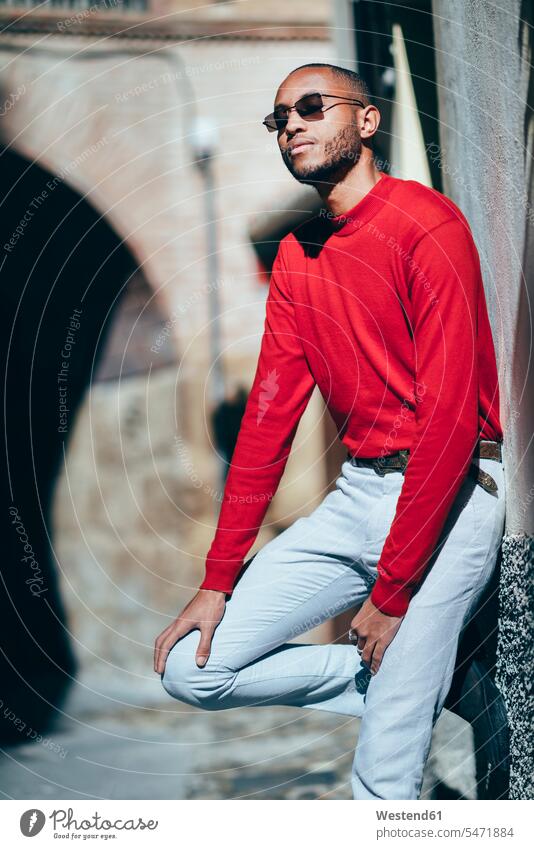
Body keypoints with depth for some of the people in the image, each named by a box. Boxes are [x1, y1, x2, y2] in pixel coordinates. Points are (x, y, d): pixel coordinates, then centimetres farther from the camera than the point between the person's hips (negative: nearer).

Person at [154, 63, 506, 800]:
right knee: (192, 668, 0)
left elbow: (451, 418, -19)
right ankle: (411, 682, 9)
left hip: (448, 497, -7)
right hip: (355, 494, 7)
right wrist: (218, 580, 3)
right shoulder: (297, 254, 11)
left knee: (386, 777, -10)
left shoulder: (428, 225, -13)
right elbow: (270, 413, 8)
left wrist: (391, 592, -17)